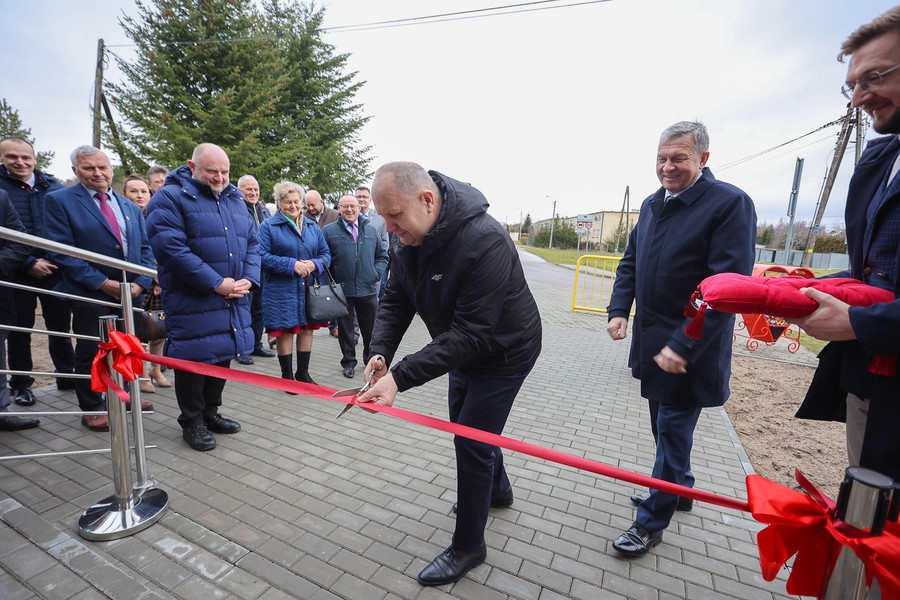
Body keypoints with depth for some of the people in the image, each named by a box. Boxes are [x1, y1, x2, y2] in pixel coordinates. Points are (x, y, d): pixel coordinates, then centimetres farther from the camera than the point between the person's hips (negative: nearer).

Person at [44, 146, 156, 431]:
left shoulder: (130, 207, 12)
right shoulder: (59, 200, -3)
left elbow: (145, 249, 8)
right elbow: (62, 251, -10)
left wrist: (141, 283, -7)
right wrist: (103, 283, -17)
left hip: (131, 292, 5)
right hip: (91, 294, -4)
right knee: (91, 353, 7)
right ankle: (92, 408, 23)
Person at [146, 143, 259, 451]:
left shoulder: (235, 200, 14)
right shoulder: (170, 198, -7)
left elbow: (251, 243, 12)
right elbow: (171, 248, -18)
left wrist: (248, 279, -5)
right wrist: (216, 284, -21)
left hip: (233, 300, 6)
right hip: (192, 302, -6)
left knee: (224, 354, 15)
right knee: (195, 357, 3)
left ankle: (211, 411, 34)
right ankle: (191, 420, 23)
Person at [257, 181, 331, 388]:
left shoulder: (312, 226, 11)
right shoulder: (268, 226, -3)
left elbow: (326, 253, 11)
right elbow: (262, 257, -11)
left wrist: (314, 264, -10)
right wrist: (291, 265, -18)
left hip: (309, 289, 4)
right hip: (282, 291, -4)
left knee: (307, 329, 11)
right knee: (284, 332, 4)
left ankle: (303, 372, 27)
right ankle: (287, 375, 21)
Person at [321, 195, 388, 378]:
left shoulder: (371, 230, 10)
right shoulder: (329, 231, 1)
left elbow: (382, 255, 17)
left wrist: (376, 273, 3)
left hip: (368, 289, 2)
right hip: (342, 290, -2)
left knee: (371, 328, 11)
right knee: (345, 328, 10)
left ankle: (371, 358, 31)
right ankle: (349, 362, 25)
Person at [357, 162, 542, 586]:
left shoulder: (484, 242, -36)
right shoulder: (405, 234, -11)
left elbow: (471, 333, -36)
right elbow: (396, 299, -7)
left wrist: (400, 377, -40)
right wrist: (380, 352, -23)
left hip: (504, 351, -8)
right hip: (464, 349, 8)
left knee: (472, 441, -1)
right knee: (464, 427, 22)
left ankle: (468, 547, 24)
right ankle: (497, 490, 51)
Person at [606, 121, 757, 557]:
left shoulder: (730, 203, -13)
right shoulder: (652, 205, 9)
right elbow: (630, 263, 15)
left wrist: (684, 346, -24)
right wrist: (619, 310, 0)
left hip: (689, 350, -7)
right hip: (650, 341, 7)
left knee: (672, 433, 5)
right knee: (664, 426, 21)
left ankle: (651, 522, 22)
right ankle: (678, 488, 44)